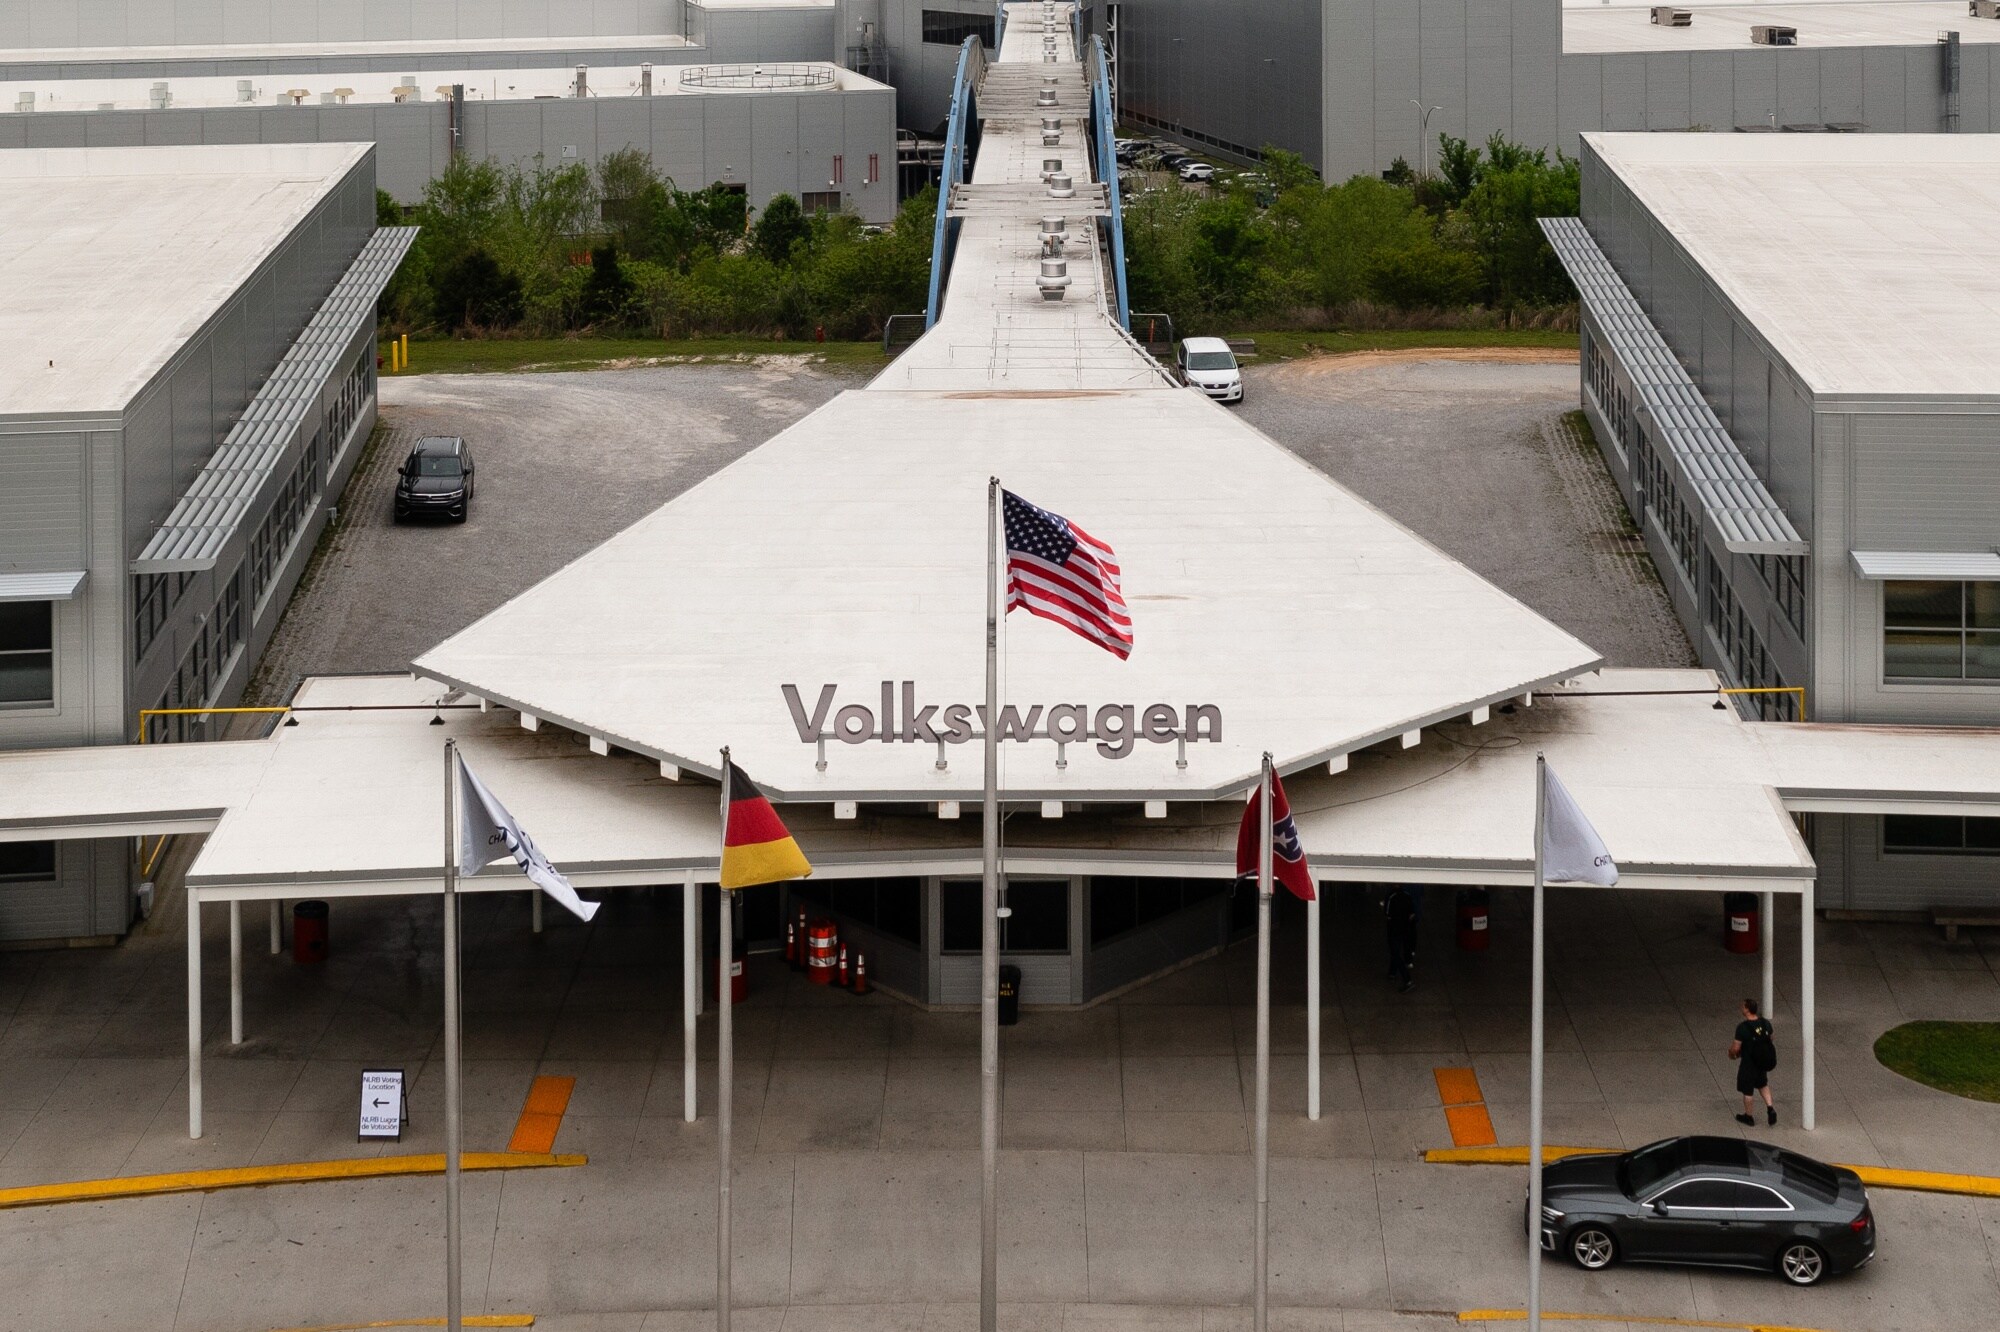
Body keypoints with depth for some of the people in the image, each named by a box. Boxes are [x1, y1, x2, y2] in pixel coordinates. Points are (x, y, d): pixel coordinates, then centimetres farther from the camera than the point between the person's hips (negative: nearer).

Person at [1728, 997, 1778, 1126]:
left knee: (1748, 1091, 12)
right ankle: (1770, 1109, 16)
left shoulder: (1743, 1027, -25)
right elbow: (1770, 1041, 8)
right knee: (1763, 1084, 28)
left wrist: (1732, 1054, 4)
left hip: (1749, 1063, -6)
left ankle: (1749, 1116, 27)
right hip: (1764, 1061, 6)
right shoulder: (1765, 1023, -6)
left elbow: (1736, 1048, -20)